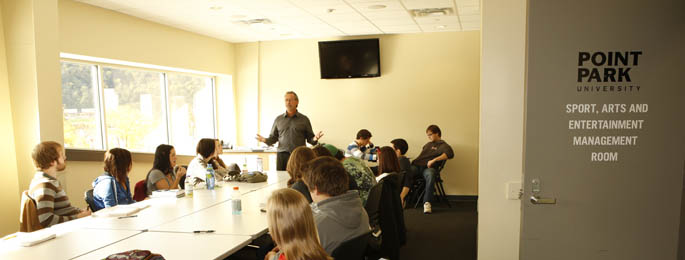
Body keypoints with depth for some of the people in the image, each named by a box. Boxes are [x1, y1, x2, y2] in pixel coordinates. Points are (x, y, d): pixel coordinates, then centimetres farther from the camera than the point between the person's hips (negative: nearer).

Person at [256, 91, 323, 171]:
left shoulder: (304, 119, 7)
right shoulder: (278, 119, 12)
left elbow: (310, 138, 8)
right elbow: (273, 138, 14)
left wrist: (315, 139, -13)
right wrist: (265, 140, -5)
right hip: (282, 155, 1)